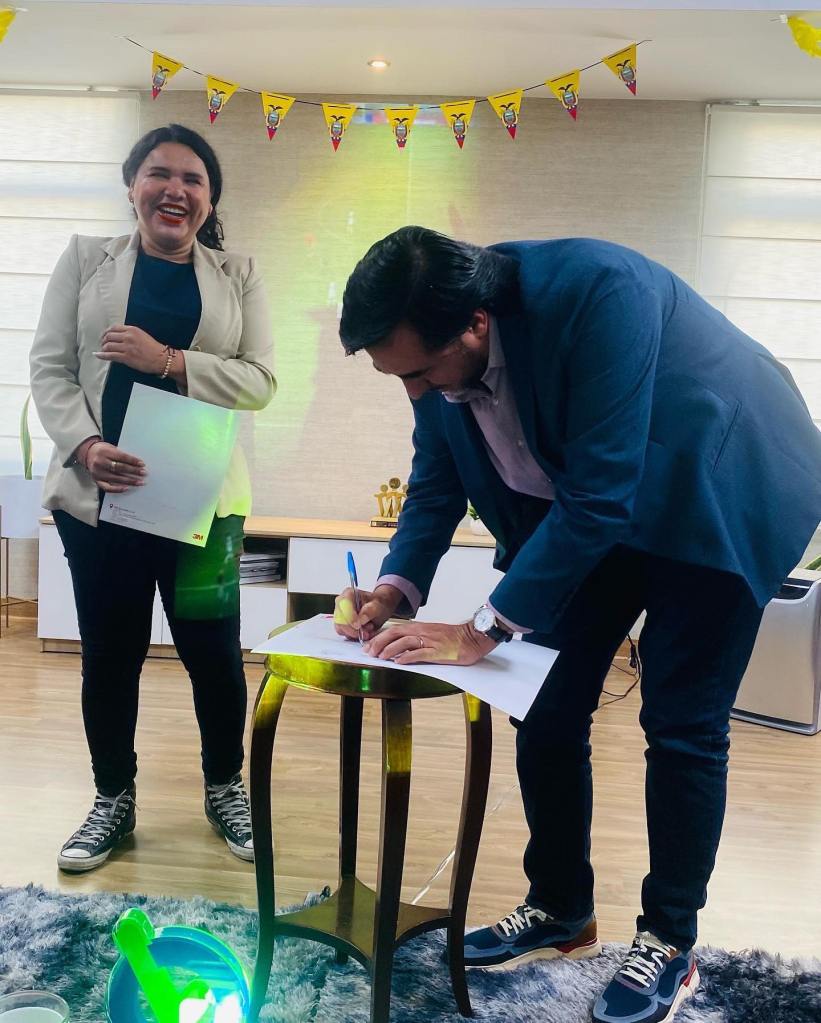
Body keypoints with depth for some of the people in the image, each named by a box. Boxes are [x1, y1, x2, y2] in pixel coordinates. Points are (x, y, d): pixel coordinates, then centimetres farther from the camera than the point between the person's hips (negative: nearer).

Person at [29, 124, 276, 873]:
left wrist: (169, 360, -16)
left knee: (214, 649, 5)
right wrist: (84, 446, -17)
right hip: (98, 492, 0)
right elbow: (49, 368, 1)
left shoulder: (239, 276, 8)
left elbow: (260, 380, -2)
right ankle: (114, 799, 28)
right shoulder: (87, 259, 8)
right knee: (109, 652, 9)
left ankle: (226, 789, 28)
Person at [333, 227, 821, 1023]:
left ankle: (669, 942, 16)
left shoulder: (597, 292, -35)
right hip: (578, 510, 6)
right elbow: (436, 480, 0)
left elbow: (599, 495, -35)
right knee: (547, 709, 5)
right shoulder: (436, 339, -14)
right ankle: (560, 912, 24)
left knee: (681, 725, -3)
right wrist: (396, 589, -15)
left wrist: (482, 634, -31)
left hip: (713, 495, -6)